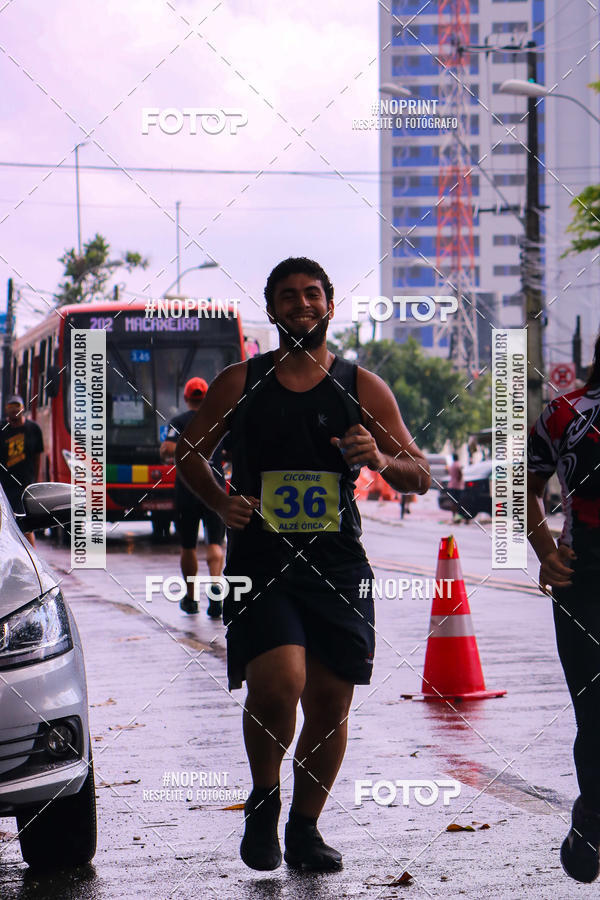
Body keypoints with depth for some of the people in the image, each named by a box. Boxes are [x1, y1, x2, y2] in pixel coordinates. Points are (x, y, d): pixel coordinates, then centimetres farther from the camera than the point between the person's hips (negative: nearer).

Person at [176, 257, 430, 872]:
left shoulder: (362, 387, 7)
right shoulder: (239, 383, 6)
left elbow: (420, 476, 7)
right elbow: (189, 451, 18)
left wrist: (382, 460, -16)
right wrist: (220, 502, -1)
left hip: (337, 564, 2)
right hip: (260, 561, -2)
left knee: (330, 701, 3)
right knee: (278, 682, -21)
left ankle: (305, 829, 23)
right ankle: (263, 801, 7)